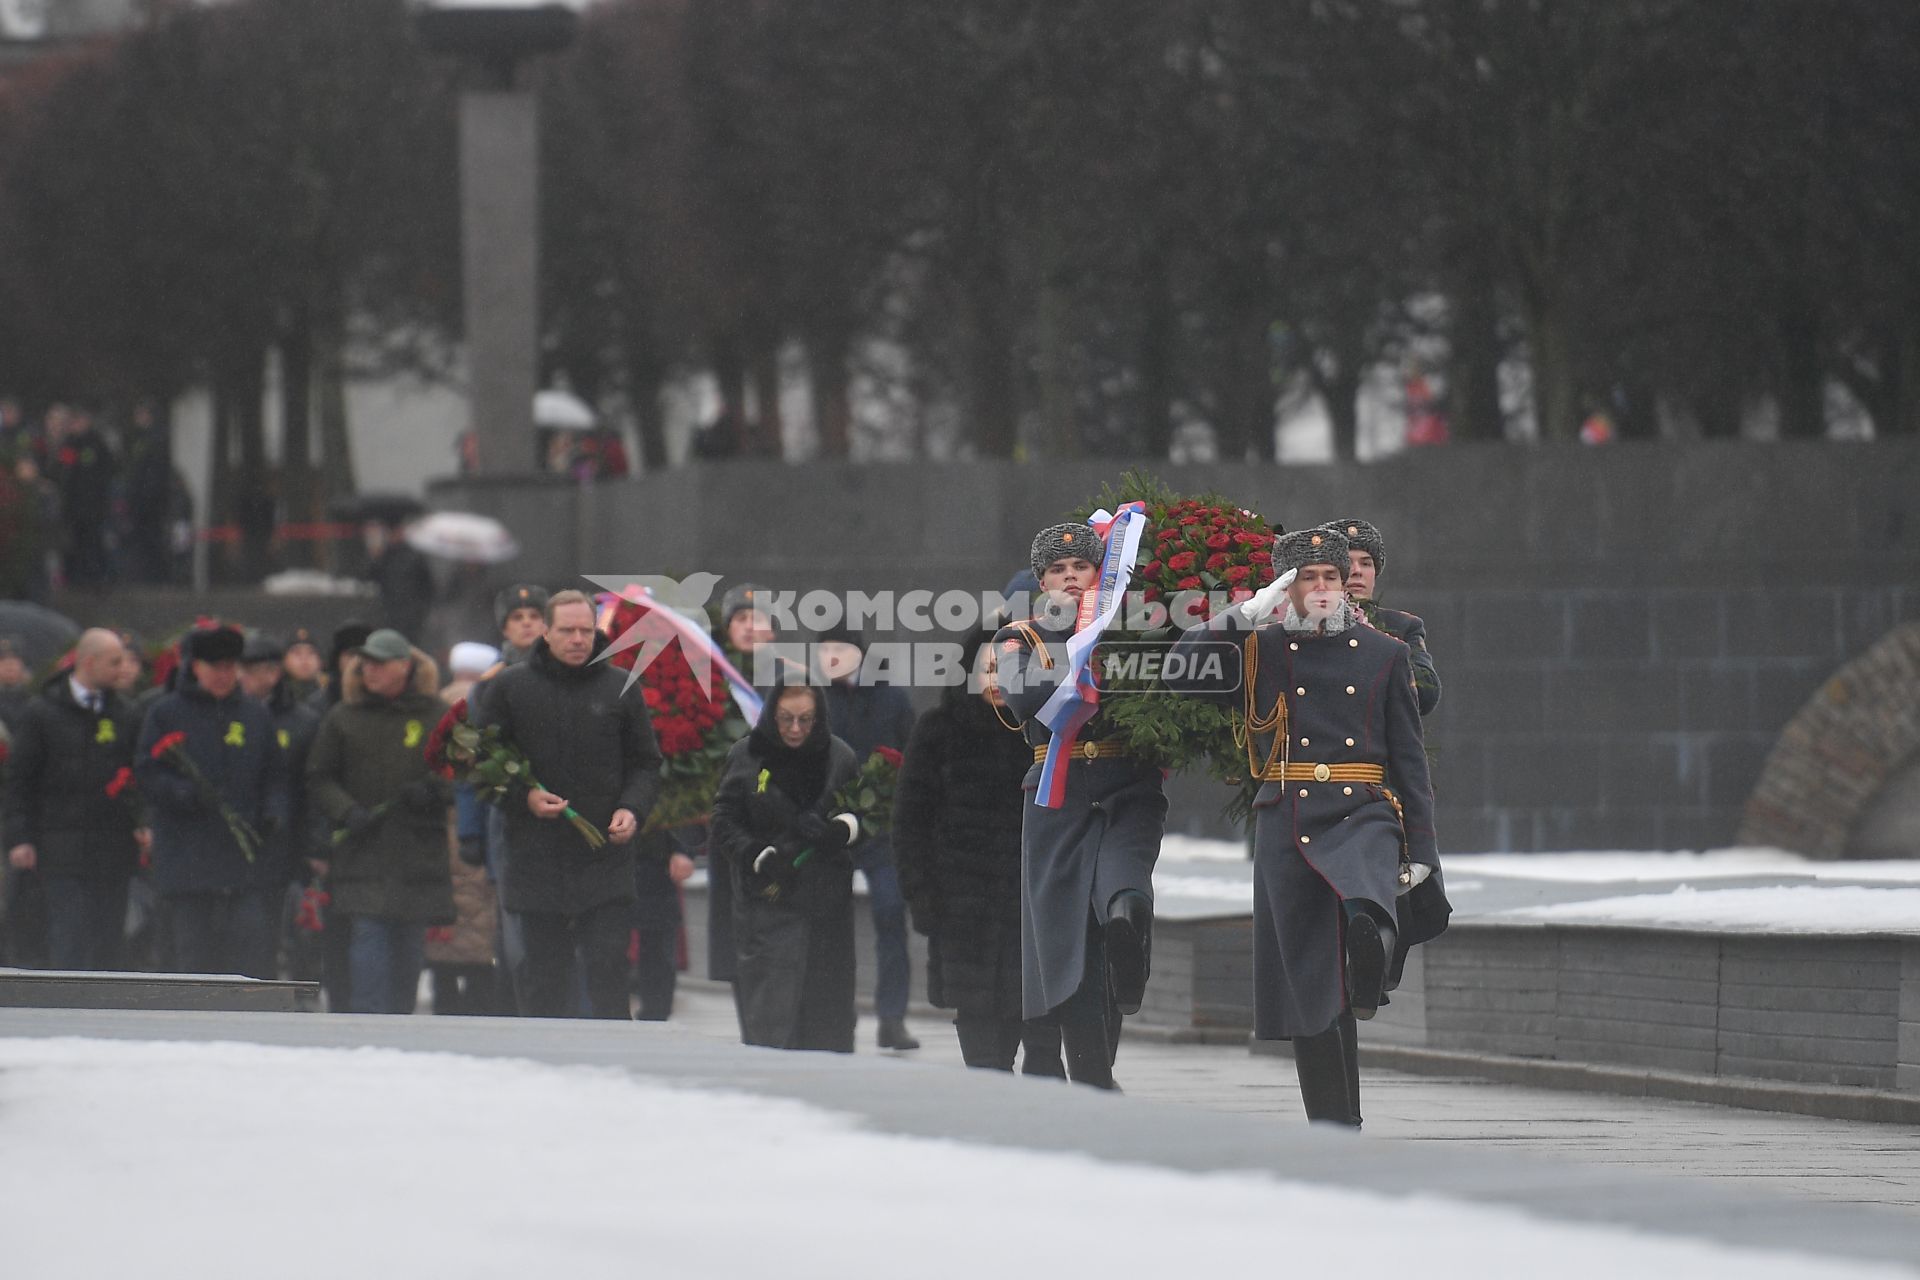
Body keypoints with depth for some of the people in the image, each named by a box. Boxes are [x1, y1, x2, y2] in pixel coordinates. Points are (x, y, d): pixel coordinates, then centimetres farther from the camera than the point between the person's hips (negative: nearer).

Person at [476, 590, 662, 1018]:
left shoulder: (620, 689, 7)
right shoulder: (509, 688, 5)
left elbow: (646, 764, 12)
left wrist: (632, 809, -7)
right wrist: (524, 797, -10)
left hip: (606, 862, 0)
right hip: (537, 862, 0)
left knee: (608, 973, -6)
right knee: (543, 982, 6)